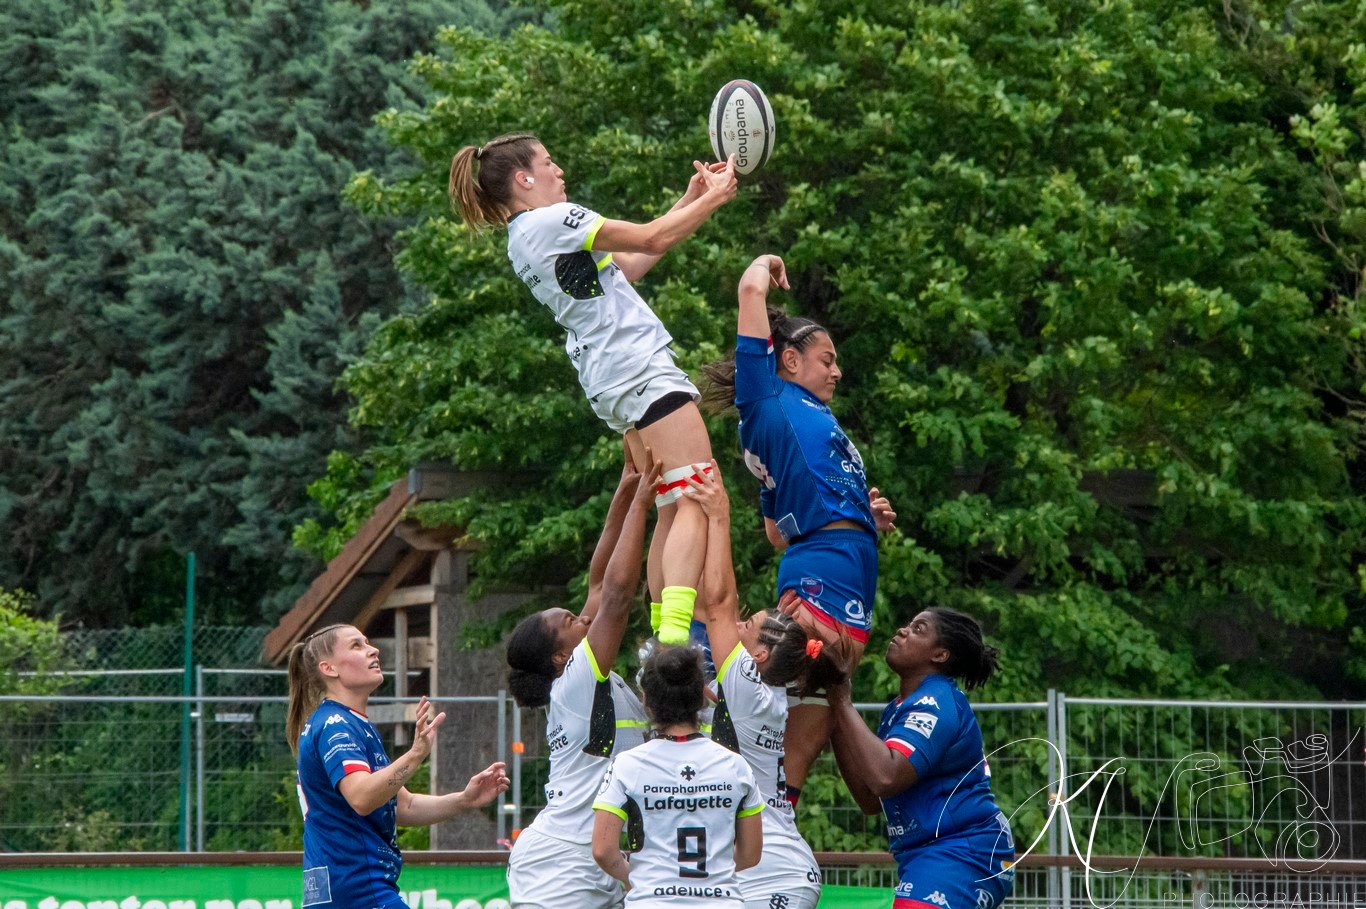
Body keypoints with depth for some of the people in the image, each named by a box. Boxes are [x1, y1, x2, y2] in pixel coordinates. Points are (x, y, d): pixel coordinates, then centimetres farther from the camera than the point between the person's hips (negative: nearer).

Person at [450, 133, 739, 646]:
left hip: (608, 384, 10)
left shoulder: (523, 240, 18)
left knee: (671, 510, 11)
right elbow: (650, 239, -10)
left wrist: (688, 201, 21)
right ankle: (675, 637, -30)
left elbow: (626, 266, 22)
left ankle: (662, 637, 5)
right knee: (697, 500, -16)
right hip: (640, 367, -10)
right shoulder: (553, 220, -10)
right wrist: (712, 199, 2)